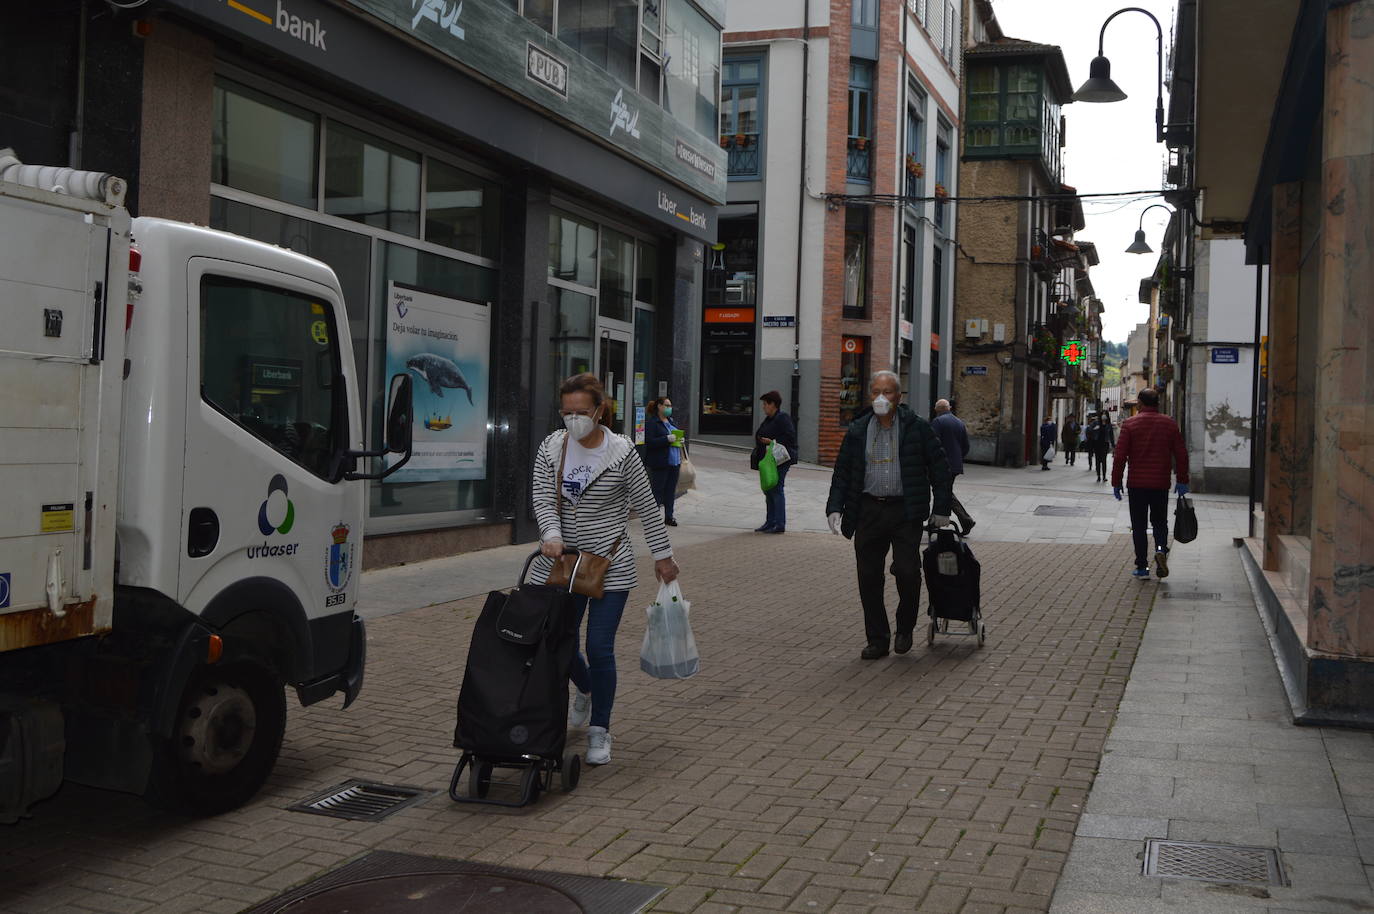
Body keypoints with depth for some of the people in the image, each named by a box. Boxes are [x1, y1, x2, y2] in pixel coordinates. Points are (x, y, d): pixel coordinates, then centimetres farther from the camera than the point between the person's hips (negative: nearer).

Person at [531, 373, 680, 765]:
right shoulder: (551, 447, 1)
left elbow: (647, 507, -1)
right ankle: (585, 689, 43)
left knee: (600, 649, -5)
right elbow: (542, 499, -7)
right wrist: (551, 535, -26)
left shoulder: (621, 452, -7)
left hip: (609, 566, -3)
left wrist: (663, 555, 2)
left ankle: (599, 731, 11)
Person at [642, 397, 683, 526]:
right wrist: (667, 439, -23)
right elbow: (649, 442, -18)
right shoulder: (651, 422, -9)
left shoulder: (671, 421, 16)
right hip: (659, 463, -7)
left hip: (674, 461, 8)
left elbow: (677, 434, 28)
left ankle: (669, 516, 16)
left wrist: (679, 440, 5)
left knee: (671, 490, 9)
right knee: (657, 491, -1)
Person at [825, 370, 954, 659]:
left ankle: (905, 629, 15)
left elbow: (939, 469, 5)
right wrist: (835, 507, 1)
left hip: (906, 512, -3)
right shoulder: (858, 430, 9)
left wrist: (941, 508, 1)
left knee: (907, 571, -11)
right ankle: (877, 640, 15)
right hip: (868, 511, 3)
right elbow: (842, 472, 12)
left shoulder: (917, 428, 1)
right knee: (868, 577, 3)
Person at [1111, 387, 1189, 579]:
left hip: (1136, 484, -2)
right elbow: (1181, 455, 4)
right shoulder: (1170, 424, 4)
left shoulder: (1130, 424, -3)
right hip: (1161, 484, 2)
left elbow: (1120, 456, -6)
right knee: (1160, 521, 16)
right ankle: (1161, 549, -11)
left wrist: (1116, 482, 0)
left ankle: (1142, 566, 5)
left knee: (1139, 525, 6)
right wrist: (1182, 481, 12)